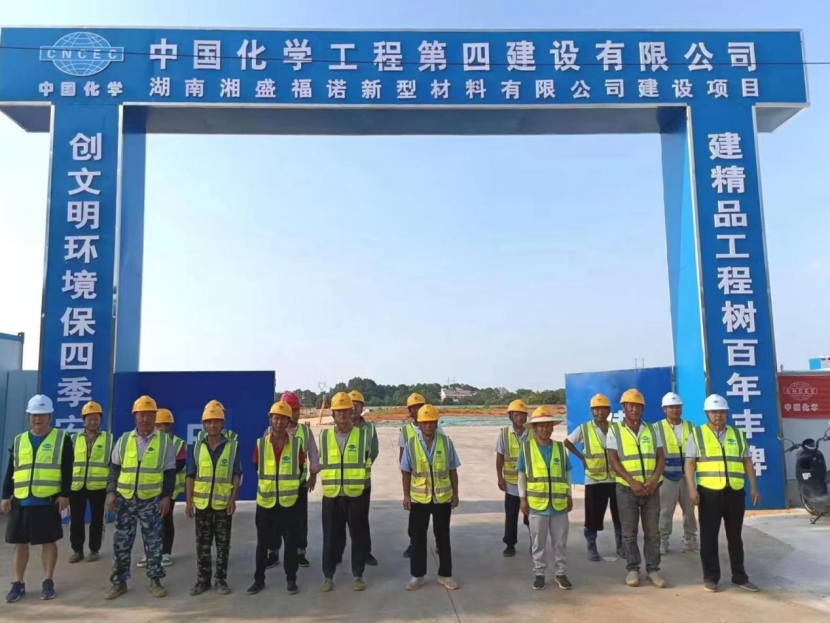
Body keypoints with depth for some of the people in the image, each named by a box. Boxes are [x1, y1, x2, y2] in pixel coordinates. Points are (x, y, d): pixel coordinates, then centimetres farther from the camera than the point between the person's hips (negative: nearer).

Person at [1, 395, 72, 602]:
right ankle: (17, 584, 21)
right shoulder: (18, 441, 11)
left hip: (49, 501, -3)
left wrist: (65, 494, -10)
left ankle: (48, 582, 15)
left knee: (49, 541, 4)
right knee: (20, 543, 9)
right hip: (21, 501, 4)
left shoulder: (61, 439, -1)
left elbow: (67, 471, -4)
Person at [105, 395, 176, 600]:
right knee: (121, 542, 7)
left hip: (152, 500, -2)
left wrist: (166, 496, -6)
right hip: (125, 499, 2)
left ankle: (155, 581, 16)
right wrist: (111, 492, -1)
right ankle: (119, 582, 20)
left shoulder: (164, 440, -2)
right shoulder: (124, 439, 4)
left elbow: (170, 471, -1)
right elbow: (114, 468, 8)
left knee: (153, 542, 5)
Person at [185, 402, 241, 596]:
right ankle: (202, 580, 20)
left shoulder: (233, 446, -3)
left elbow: (236, 475, -2)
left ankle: (221, 579, 16)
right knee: (202, 544, 9)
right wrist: (188, 501, -1)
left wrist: (233, 499, -9)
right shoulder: (197, 447, 3)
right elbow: (190, 476, 5)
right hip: (201, 503, 2)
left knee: (223, 544, 5)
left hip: (223, 503, -2)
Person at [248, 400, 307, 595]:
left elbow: (300, 469, 7)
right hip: (265, 500, 1)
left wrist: (289, 484, 9)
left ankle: (291, 579, 19)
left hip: (289, 500, -1)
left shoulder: (296, 443, -4)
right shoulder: (261, 443, -3)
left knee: (291, 542, 6)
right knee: (262, 542, 10)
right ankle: (259, 579, 23)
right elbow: (257, 468, 10)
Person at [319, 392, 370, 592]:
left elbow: (368, 461, 5)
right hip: (331, 495, 1)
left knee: (358, 536, 7)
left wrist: (363, 481, 1)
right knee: (330, 537, 7)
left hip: (356, 494, -1)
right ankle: (328, 576, 21)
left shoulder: (362, 434, -1)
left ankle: (358, 575, 22)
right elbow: (321, 463, 10)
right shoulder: (324, 435, 3)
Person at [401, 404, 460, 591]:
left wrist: (455, 493, 2)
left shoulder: (446, 442, -4)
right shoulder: (411, 444, -5)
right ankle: (417, 575, 22)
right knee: (417, 537, 8)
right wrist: (406, 495, -2)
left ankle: (445, 574, 25)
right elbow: (406, 472, 0)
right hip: (418, 498, 0)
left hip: (443, 497, 0)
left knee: (443, 537, 12)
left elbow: (453, 470, 1)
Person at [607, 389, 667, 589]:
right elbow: (613, 461, -7)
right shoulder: (614, 430, -2)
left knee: (652, 530, 5)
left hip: (651, 488, 2)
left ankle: (653, 569, 15)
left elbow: (661, 458, 5)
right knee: (629, 531, 3)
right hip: (627, 488, -2)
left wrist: (653, 480, -11)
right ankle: (633, 569, 14)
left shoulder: (651, 430, 7)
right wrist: (632, 482, -16)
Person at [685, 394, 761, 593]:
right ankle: (711, 577, 12)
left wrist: (754, 488, 6)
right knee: (709, 536, 3)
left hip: (735, 492, 3)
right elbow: (689, 464, -3)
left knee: (735, 536, 13)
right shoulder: (697, 435, 1)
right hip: (709, 492, -3)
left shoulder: (738, 434, 11)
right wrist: (691, 489, -12)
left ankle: (739, 576, 23)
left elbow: (747, 462, 13)